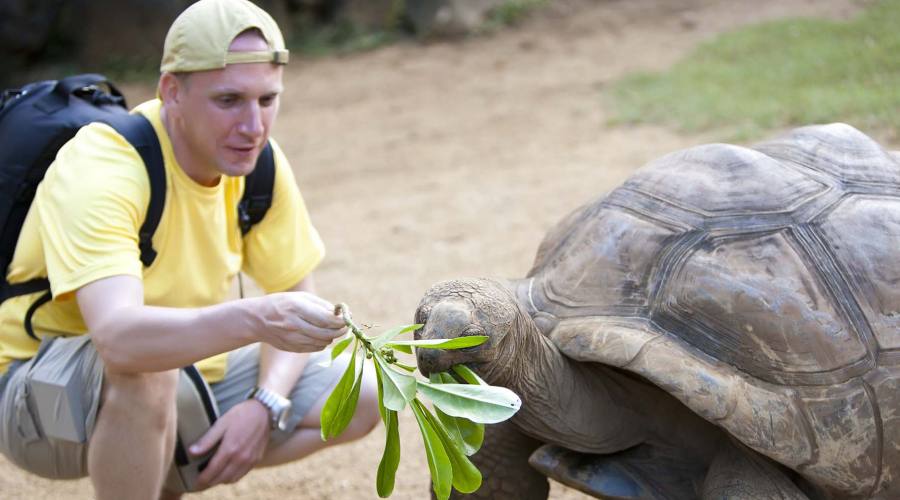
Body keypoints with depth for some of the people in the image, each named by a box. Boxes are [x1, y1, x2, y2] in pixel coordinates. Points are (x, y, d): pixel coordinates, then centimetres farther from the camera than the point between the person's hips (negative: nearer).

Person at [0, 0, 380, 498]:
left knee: (361, 396, -4)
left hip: (182, 371, 7)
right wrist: (252, 319, -59)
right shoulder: (98, 171, -28)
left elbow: (295, 296, 2)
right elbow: (117, 334, -44)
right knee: (146, 366, -39)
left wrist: (265, 403, -15)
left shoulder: (259, 163, -8)